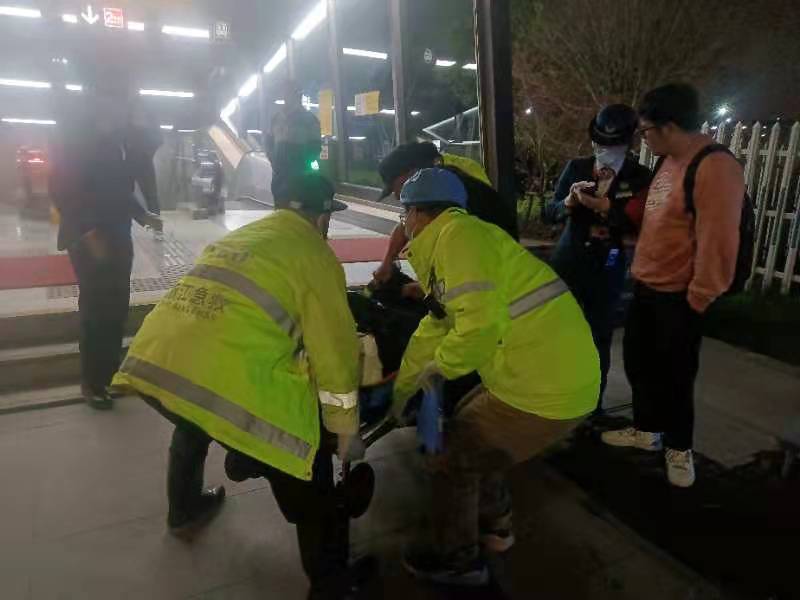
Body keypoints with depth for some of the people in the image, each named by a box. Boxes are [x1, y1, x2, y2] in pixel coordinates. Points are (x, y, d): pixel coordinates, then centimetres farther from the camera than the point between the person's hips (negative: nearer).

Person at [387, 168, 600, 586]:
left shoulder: (458, 235, -16)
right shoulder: (449, 246, 17)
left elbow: (481, 322, -29)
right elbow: (434, 329, 23)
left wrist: (441, 367, -10)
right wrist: (402, 388, 30)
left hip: (545, 390, -10)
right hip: (560, 374, 10)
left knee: (452, 460, 7)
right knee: (470, 433, 28)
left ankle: (458, 560, 29)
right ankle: (494, 524, 44)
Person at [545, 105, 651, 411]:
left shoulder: (640, 176, -1)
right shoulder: (576, 167, 3)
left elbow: (636, 222, -13)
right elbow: (549, 212, 0)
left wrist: (602, 206, -26)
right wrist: (568, 202, -21)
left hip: (607, 268, -1)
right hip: (568, 260, 1)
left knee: (600, 337, 8)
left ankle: (594, 403, 23)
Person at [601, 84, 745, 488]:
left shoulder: (715, 168, -22)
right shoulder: (670, 162, 8)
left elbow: (717, 243, -23)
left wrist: (696, 301, -17)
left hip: (678, 298, -9)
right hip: (646, 288, 9)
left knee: (675, 377, 8)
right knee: (639, 364, 19)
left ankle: (678, 448, 30)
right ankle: (647, 430, 39)